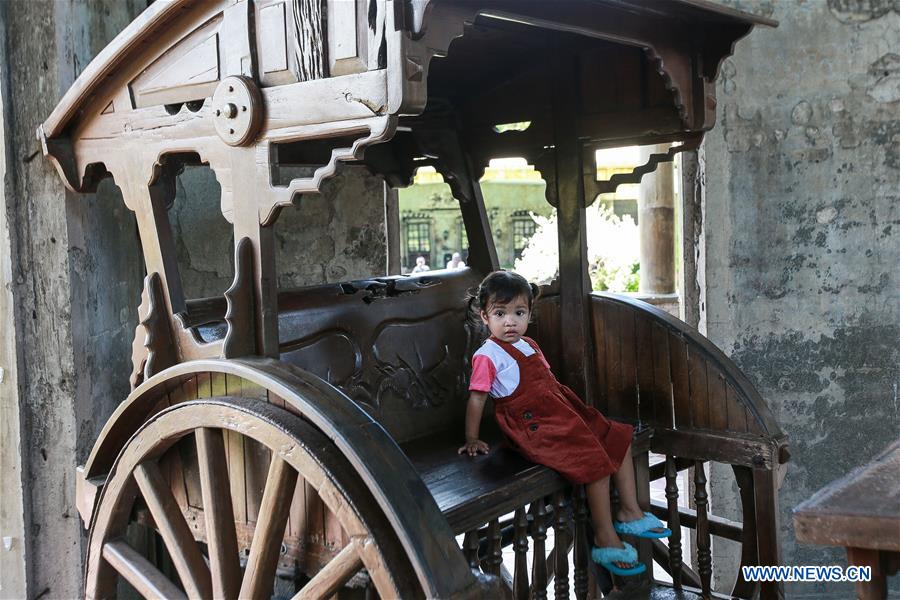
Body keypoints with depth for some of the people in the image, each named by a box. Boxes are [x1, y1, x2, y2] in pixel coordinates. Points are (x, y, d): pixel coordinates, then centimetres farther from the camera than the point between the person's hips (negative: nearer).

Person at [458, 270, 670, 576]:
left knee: (618, 437, 9)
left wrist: (573, 406, 16)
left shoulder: (528, 345, 14)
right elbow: (476, 399, -12)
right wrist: (472, 440, -10)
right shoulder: (487, 356, -13)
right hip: (533, 426, -10)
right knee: (596, 458, -21)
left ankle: (629, 512, 17)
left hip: (560, 414, 10)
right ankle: (605, 540, -10)